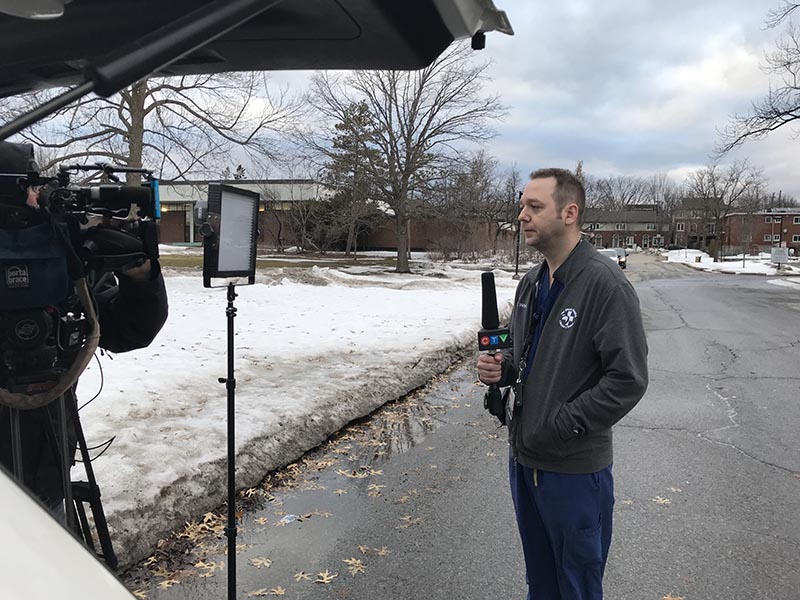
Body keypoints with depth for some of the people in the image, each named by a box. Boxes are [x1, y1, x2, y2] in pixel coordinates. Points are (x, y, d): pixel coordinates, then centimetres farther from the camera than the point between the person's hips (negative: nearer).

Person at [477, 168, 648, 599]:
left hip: (575, 467, -7)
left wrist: (560, 426, -22)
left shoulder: (605, 284, -19)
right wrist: (502, 367, -3)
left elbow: (628, 379, -22)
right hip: (523, 457, 8)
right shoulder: (531, 284, 8)